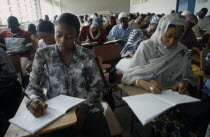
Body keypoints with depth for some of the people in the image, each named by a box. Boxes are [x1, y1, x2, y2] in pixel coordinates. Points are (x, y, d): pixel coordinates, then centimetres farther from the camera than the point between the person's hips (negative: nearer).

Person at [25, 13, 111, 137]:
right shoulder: (43, 55, -4)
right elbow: (33, 86, 1)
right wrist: (35, 101, -21)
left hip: (86, 107, 1)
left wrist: (84, 109, -12)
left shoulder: (87, 55, -4)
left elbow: (96, 86, 0)